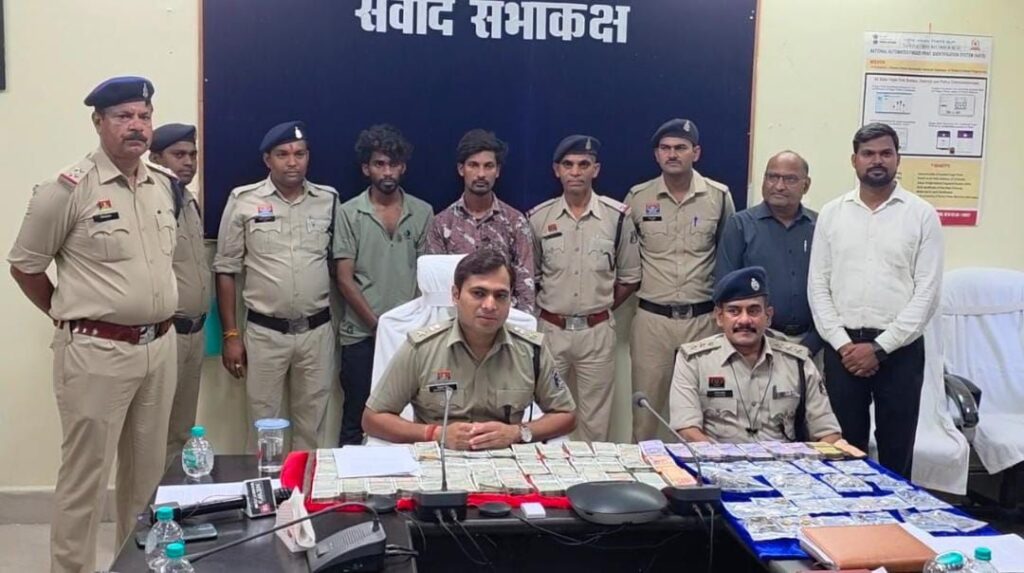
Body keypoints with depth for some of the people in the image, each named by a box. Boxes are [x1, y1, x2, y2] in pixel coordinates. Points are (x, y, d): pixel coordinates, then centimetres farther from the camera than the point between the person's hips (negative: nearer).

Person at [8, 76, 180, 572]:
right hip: (96, 351, -6)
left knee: (147, 471, 17)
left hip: (159, 346, 6)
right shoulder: (69, 188, -11)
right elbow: (23, 265, -3)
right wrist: (71, 315, 4)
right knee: (86, 475, 2)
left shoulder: (165, 184, 7)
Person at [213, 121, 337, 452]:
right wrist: (231, 335, -3)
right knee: (263, 423, 7)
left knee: (311, 424, 12)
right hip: (264, 332, -2)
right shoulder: (243, 201, -3)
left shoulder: (329, 200, 3)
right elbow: (226, 271, 0)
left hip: (317, 330, 2)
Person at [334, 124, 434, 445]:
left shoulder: (422, 213, 6)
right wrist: (377, 325, -9)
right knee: (357, 419, 7)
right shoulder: (349, 214, 0)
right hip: (361, 335, -1)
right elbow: (344, 279, -3)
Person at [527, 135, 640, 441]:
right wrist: (547, 308, 7)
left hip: (597, 331, -1)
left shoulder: (617, 216, -3)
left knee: (594, 419, 7)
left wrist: (600, 307, 5)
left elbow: (630, 277, 6)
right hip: (550, 330, 1)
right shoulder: (538, 218, -1)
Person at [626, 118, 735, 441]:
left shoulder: (719, 197, 0)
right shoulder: (638, 197, 1)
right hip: (652, 318, 0)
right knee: (646, 402, 7)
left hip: (702, 318, 0)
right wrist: (636, 282, 5)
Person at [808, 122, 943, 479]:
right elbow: (818, 286, 4)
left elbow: (928, 292, -5)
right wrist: (843, 344, -7)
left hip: (899, 349, -1)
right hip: (843, 347, 2)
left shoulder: (922, 215, 0)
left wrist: (880, 347, -11)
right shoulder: (831, 214, 6)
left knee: (896, 450, 7)